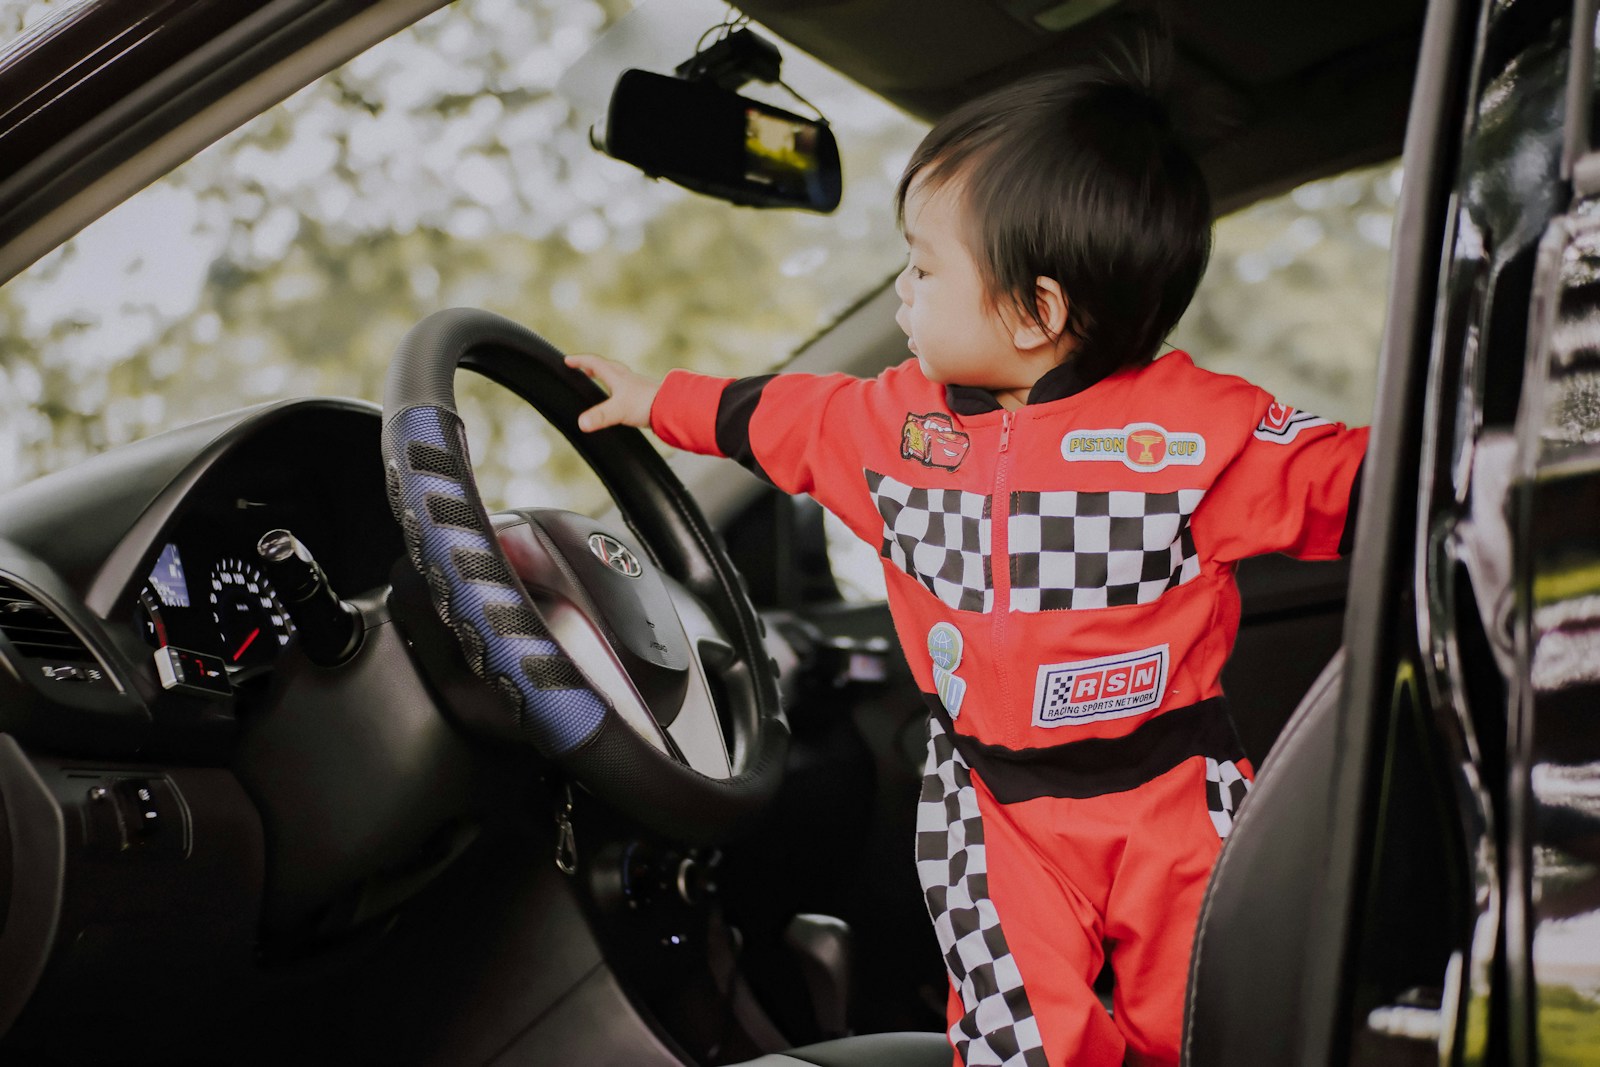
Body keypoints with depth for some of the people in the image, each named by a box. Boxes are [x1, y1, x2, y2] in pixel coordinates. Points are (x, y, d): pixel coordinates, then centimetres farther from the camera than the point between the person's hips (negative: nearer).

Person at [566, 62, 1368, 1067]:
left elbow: (1343, 486, -12)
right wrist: (661, 401, 27)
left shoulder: (1199, 425, -14)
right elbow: (780, 418, 18)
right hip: (994, 812, 3)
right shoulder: (902, 417, 1)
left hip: (1171, 799, -3)